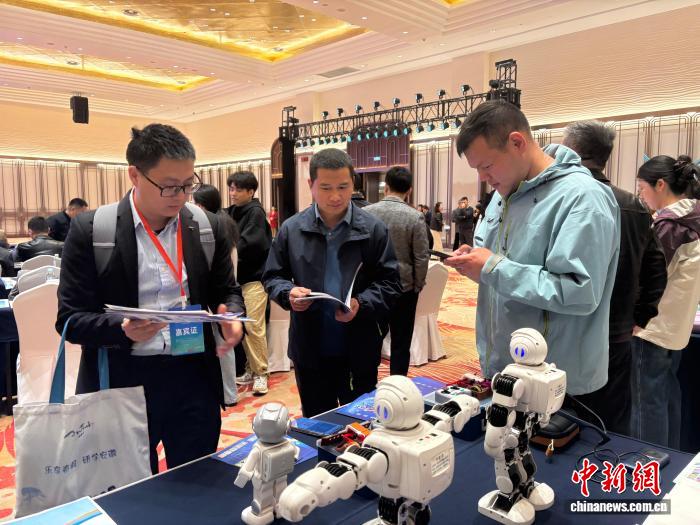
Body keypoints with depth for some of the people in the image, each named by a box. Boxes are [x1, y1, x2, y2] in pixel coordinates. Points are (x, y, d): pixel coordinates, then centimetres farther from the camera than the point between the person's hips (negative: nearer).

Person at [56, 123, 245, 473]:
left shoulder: (208, 227, 2)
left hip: (195, 379, 2)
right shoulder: (91, 230, -7)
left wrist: (232, 318, -13)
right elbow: (70, 319, -6)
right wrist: (122, 329, -26)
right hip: (123, 383, -2)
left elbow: (227, 292, 10)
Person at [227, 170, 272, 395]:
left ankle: (261, 373, 3)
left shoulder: (256, 212, -8)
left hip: (254, 277, -7)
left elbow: (248, 244, -20)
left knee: (253, 326, -7)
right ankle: (250, 369, 20)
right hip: (238, 276, 7)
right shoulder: (232, 212, 13)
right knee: (241, 325, 9)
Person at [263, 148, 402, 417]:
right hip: (309, 349, 2)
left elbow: (390, 283, -4)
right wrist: (288, 292, -15)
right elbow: (272, 276, 7)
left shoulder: (373, 229, -4)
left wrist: (362, 304, -21)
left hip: (359, 350, -1)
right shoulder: (291, 229, 0)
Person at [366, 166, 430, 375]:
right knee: (400, 344, 10)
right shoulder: (415, 217, -12)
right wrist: (418, 286, 3)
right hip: (404, 288, -2)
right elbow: (421, 258, -10)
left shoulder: (365, 213, -5)